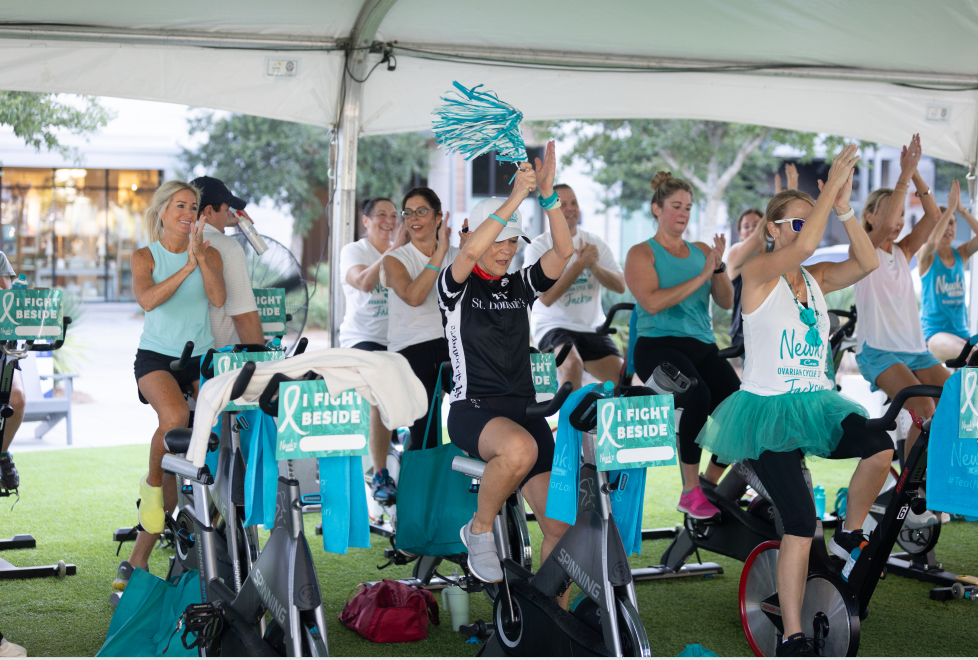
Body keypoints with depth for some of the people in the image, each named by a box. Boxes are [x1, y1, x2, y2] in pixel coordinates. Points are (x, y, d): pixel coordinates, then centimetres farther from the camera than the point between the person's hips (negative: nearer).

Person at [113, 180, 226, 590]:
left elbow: (218, 298, -6)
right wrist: (187, 267, -15)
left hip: (200, 357, 3)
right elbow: (147, 299, -13)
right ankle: (151, 483, -2)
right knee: (175, 417, -36)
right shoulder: (145, 257, 6)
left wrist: (200, 256, -14)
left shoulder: (210, 254, 12)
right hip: (156, 356, -3)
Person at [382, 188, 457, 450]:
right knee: (425, 437, -15)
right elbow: (413, 296, -14)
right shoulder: (396, 259, 7)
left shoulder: (456, 256, 17)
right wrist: (439, 252, -17)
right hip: (412, 348, -2)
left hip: (452, 345, 3)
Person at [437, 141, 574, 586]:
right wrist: (515, 197, -27)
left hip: (523, 409, 5)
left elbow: (563, 251, -2)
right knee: (520, 449, -40)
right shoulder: (457, 287, 1)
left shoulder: (521, 285, 14)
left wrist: (548, 195, -15)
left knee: (560, 524, -8)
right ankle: (479, 530, -13)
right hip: (473, 408, -5)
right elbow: (470, 253, -22)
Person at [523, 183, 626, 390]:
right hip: (553, 325, -4)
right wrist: (580, 263, -20)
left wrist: (593, 265, -19)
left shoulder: (595, 243, 8)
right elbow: (546, 297, -17)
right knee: (573, 365, -34)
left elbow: (620, 286, -1)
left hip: (592, 328, 4)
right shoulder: (538, 247, -4)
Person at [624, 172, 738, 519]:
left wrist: (719, 267, -5)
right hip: (659, 345, -5)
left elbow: (727, 302, 12)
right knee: (699, 395, -33)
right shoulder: (642, 253, 4)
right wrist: (701, 276, -13)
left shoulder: (701, 251, 20)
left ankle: (710, 485, 0)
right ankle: (690, 491, -20)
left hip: (702, 346, 5)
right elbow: (652, 302, -13)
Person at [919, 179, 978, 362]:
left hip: (961, 331, 5)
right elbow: (932, 242, -25)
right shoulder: (925, 256, -1)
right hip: (934, 332, -5)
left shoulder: (961, 254, 11)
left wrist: (961, 209, -13)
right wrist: (950, 207, -22)